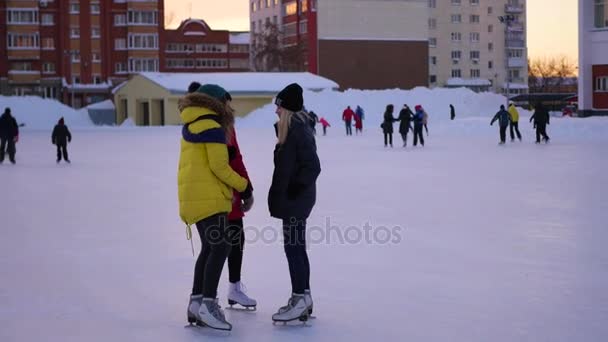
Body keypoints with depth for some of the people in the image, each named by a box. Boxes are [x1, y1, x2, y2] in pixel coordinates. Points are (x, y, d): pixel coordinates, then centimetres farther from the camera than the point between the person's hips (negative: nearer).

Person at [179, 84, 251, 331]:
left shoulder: (191, 126, 18)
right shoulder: (213, 128, -12)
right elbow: (219, 166, -15)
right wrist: (243, 186, -3)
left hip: (194, 197, 10)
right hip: (208, 198, -10)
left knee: (209, 248, 16)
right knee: (220, 247, -13)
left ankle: (196, 302, 18)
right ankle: (208, 303, -18)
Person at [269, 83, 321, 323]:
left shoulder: (299, 131, -17)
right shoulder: (293, 130, 13)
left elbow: (313, 166, -22)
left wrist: (296, 188, -17)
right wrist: (280, 195, 17)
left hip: (295, 200, -10)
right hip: (293, 200, 10)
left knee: (293, 247, -5)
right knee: (297, 248, 14)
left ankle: (300, 300, 0)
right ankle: (303, 298, 22)